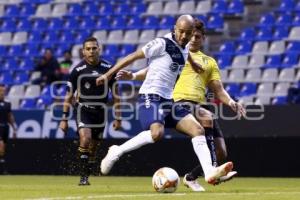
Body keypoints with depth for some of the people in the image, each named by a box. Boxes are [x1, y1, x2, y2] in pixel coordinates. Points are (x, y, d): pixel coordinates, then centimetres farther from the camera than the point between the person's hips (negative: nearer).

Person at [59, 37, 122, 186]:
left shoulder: (108, 68, -2)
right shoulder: (78, 70, -7)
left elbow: (115, 95, 5)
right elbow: (69, 96, -1)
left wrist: (118, 117, 2)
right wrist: (64, 119, -4)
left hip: (100, 111, 3)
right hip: (83, 109, -2)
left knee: (93, 146, 7)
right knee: (85, 139, -24)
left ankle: (86, 176, 22)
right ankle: (83, 176, -18)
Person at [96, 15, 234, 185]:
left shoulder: (185, 48, 11)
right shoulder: (162, 44, -11)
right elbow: (134, 56, -7)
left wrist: (192, 63, 50)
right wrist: (109, 74, -6)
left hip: (168, 100, 8)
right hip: (151, 96, -8)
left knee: (197, 129, -5)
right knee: (157, 133, -32)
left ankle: (209, 172, -12)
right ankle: (117, 152, -15)